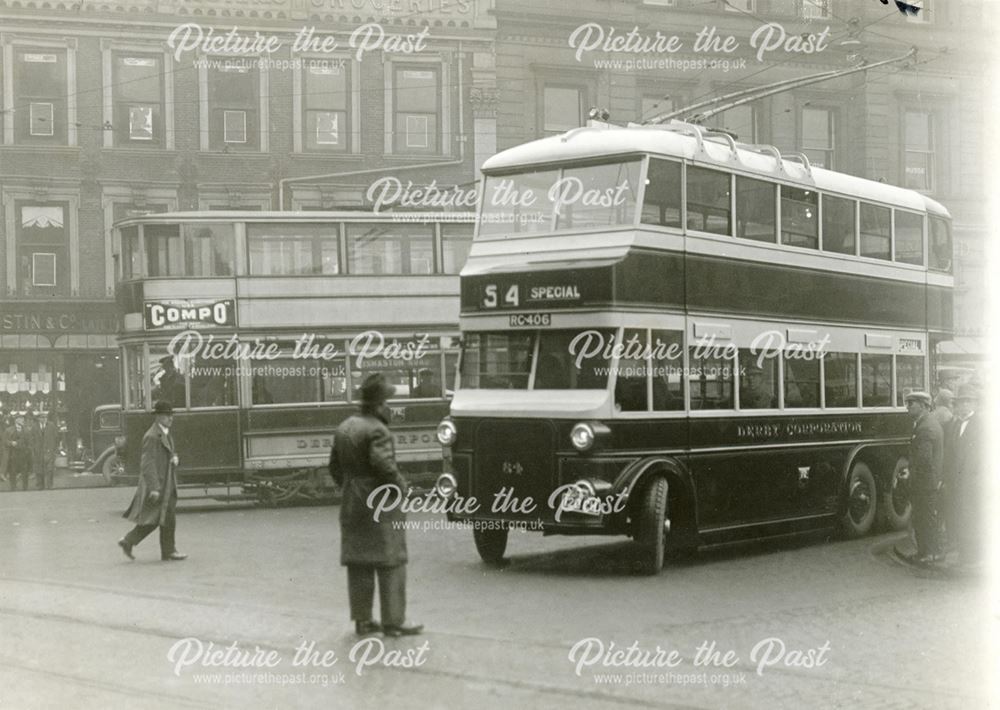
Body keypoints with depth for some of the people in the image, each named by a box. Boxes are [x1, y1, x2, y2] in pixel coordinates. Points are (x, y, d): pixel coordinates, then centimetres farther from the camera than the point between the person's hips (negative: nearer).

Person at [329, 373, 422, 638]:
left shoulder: (344, 427, 10)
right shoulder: (376, 430, -17)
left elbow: (335, 465, 15)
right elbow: (384, 464, -27)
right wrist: (400, 486, -13)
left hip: (352, 505, 8)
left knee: (358, 564, 11)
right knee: (391, 562, -1)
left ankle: (362, 619, 15)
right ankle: (394, 620, 1)